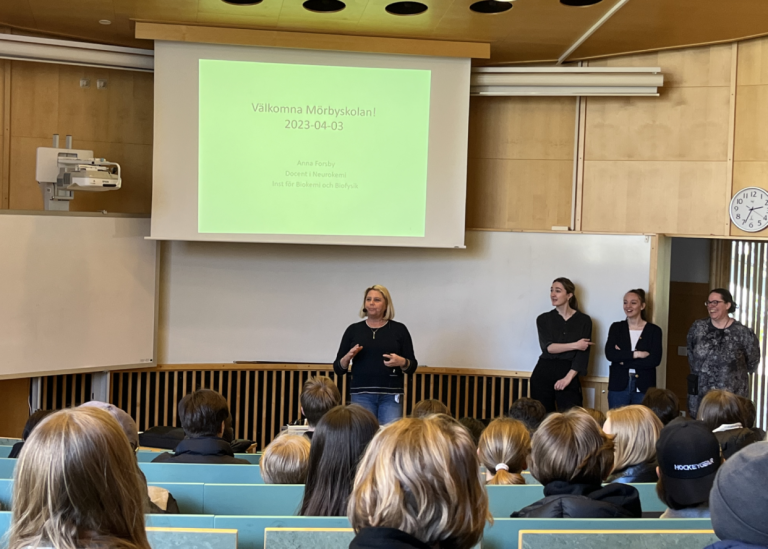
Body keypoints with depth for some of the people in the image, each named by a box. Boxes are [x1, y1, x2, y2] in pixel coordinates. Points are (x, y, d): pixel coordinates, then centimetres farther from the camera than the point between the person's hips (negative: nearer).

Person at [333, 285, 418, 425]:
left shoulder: (399, 329, 5)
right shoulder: (353, 330, 8)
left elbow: (412, 366, 5)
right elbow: (338, 368, 8)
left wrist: (401, 362, -16)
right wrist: (348, 357, -12)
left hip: (391, 395, -1)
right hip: (361, 394, 1)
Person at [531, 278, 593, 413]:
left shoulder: (584, 320, 2)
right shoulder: (543, 319, 7)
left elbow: (583, 353, -4)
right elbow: (547, 347, -7)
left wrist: (568, 378, -14)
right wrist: (575, 345, -14)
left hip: (569, 373, -1)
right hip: (544, 373, 2)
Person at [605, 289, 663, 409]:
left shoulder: (654, 330, 2)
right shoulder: (616, 327, 7)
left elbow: (655, 360, -10)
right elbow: (609, 354, -8)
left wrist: (624, 360, -11)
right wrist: (636, 354, -15)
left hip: (644, 387, -1)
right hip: (618, 386, 1)